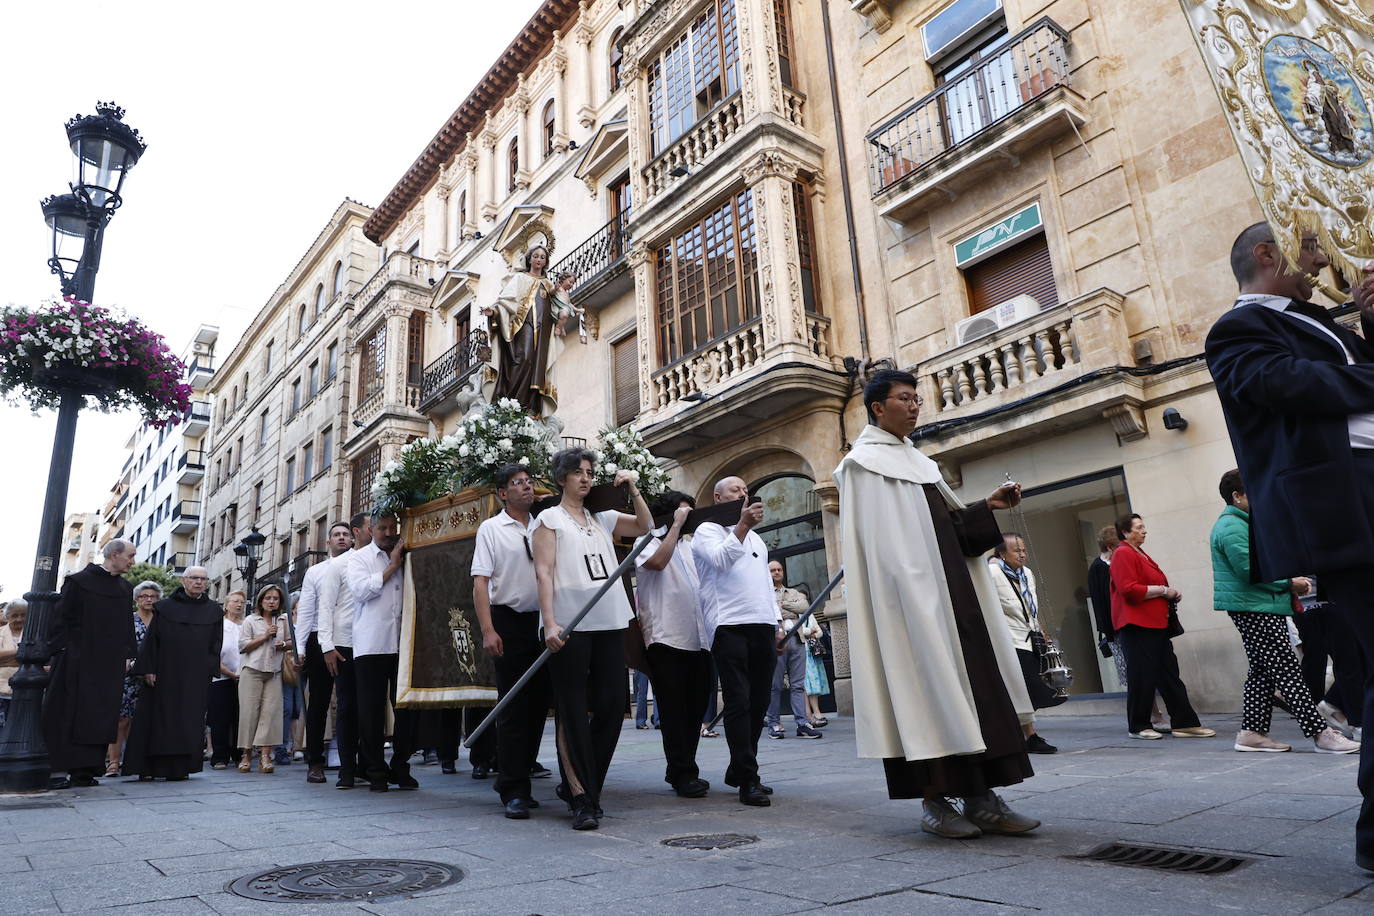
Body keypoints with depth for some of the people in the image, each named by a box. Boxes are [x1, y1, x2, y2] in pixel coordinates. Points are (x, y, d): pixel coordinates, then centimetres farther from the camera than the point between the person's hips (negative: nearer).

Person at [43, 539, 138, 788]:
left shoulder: (125, 588, 14)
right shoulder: (79, 581, -2)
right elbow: (60, 618, -4)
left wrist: (127, 655, 10)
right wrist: (61, 652, -11)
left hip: (111, 664, 5)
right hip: (78, 662, -5)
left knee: (102, 718, 2)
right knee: (73, 717, -3)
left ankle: (88, 770, 6)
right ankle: (76, 769, 0)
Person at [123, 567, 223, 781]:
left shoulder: (214, 611, 9)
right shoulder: (164, 607, 7)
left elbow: (215, 644, 7)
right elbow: (151, 640, 2)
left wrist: (208, 670, -3)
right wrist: (148, 669, -7)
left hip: (196, 677, 1)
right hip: (164, 673, 0)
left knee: (189, 721, -1)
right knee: (158, 718, 2)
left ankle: (179, 767, 5)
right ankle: (149, 767, 11)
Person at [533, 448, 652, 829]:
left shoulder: (603, 518, 18)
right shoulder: (549, 518, 4)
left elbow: (646, 526, 22)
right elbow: (543, 572, -4)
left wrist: (632, 488, 9)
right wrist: (550, 623, -14)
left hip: (610, 624, 5)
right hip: (570, 626, -5)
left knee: (611, 708, 5)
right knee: (573, 712, -2)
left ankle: (577, 785, 21)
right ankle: (582, 799, 5)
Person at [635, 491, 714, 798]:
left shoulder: (690, 545, 22)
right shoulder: (649, 541, 3)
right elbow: (657, 562, -19)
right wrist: (677, 525, -13)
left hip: (698, 639, 6)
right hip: (666, 637, -6)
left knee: (695, 707, 9)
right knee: (673, 709, -2)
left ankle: (678, 770, 20)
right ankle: (684, 774, 5)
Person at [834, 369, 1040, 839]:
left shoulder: (918, 461, 22)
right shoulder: (864, 462, -3)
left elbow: (949, 524, 20)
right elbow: (882, 543, -12)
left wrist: (987, 507, 5)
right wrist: (910, 594, -21)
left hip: (952, 587, 8)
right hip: (909, 593, -8)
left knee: (974, 680, 4)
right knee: (924, 682, -7)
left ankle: (982, 798, 8)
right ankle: (934, 799, 3)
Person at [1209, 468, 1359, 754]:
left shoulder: (1243, 524, 21)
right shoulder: (1232, 527, -15)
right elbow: (1250, 571, -21)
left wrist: (1289, 586, 12)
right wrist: (1290, 583, -12)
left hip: (1261, 608, 11)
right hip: (1254, 609, -11)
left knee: (1263, 671, 10)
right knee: (1287, 671, -10)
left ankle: (1252, 733, 13)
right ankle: (1320, 733, -9)